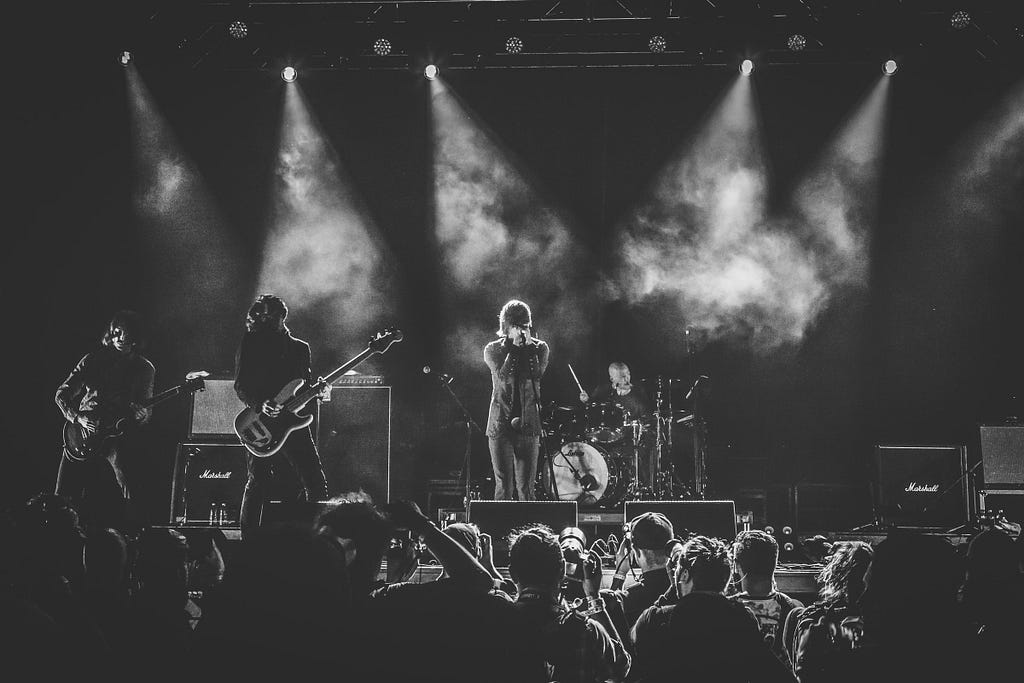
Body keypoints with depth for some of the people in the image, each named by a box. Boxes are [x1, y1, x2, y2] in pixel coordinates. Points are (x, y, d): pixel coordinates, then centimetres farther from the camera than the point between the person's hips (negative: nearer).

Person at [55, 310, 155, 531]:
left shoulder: (144, 368, 8)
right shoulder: (94, 360, 8)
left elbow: (146, 410, 7)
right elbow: (62, 394, 7)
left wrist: (141, 414, -17)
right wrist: (77, 418, -10)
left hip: (118, 437, -1)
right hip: (84, 431, 1)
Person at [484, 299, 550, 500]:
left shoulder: (539, 348, 7)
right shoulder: (493, 350, 4)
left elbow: (537, 374, -10)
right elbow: (503, 375, -13)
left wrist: (528, 346, -9)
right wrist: (513, 346, -10)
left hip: (527, 424, 1)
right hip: (500, 424, -1)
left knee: (526, 488, -1)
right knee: (503, 486, -2)